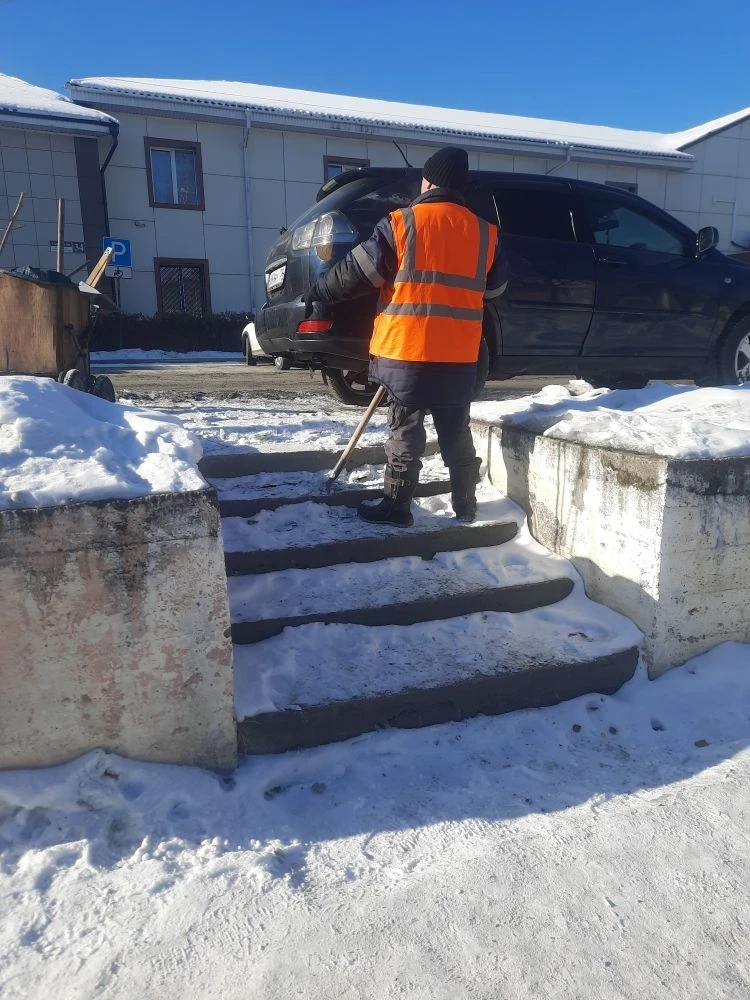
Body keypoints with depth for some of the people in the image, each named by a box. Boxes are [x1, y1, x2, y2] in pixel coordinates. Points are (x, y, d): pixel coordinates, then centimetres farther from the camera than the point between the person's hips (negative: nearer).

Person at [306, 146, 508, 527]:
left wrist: (318, 292, 14)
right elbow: (495, 286, 21)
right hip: (460, 354, 4)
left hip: (408, 349, -4)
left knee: (406, 431, 4)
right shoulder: (484, 232, 8)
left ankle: (396, 507, 9)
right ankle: (466, 506, 21)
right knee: (456, 431, 13)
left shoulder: (401, 224, -4)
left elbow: (357, 271, 0)